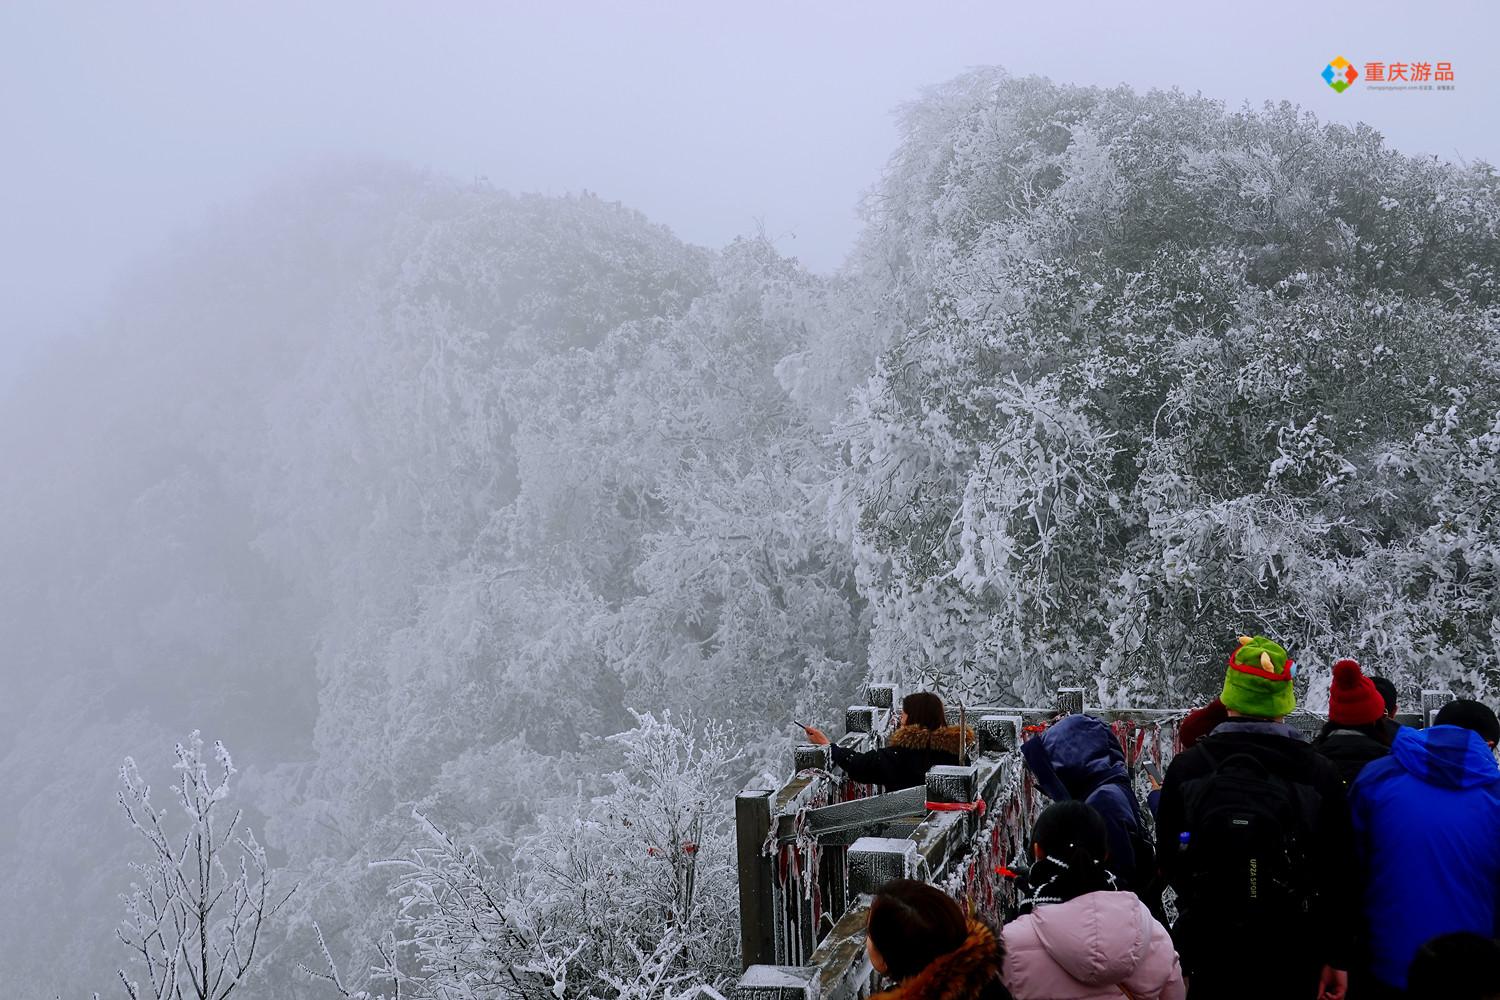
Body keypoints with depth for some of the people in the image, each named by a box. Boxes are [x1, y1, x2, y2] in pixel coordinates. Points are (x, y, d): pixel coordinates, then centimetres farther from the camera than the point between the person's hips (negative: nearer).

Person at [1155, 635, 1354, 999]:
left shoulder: (1185, 768, -8)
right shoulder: (1319, 772, -8)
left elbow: (1169, 862, 1)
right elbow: (1340, 874, -5)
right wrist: (1337, 957, 4)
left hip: (1210, 957, 0)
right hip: (1295, 959, 0)